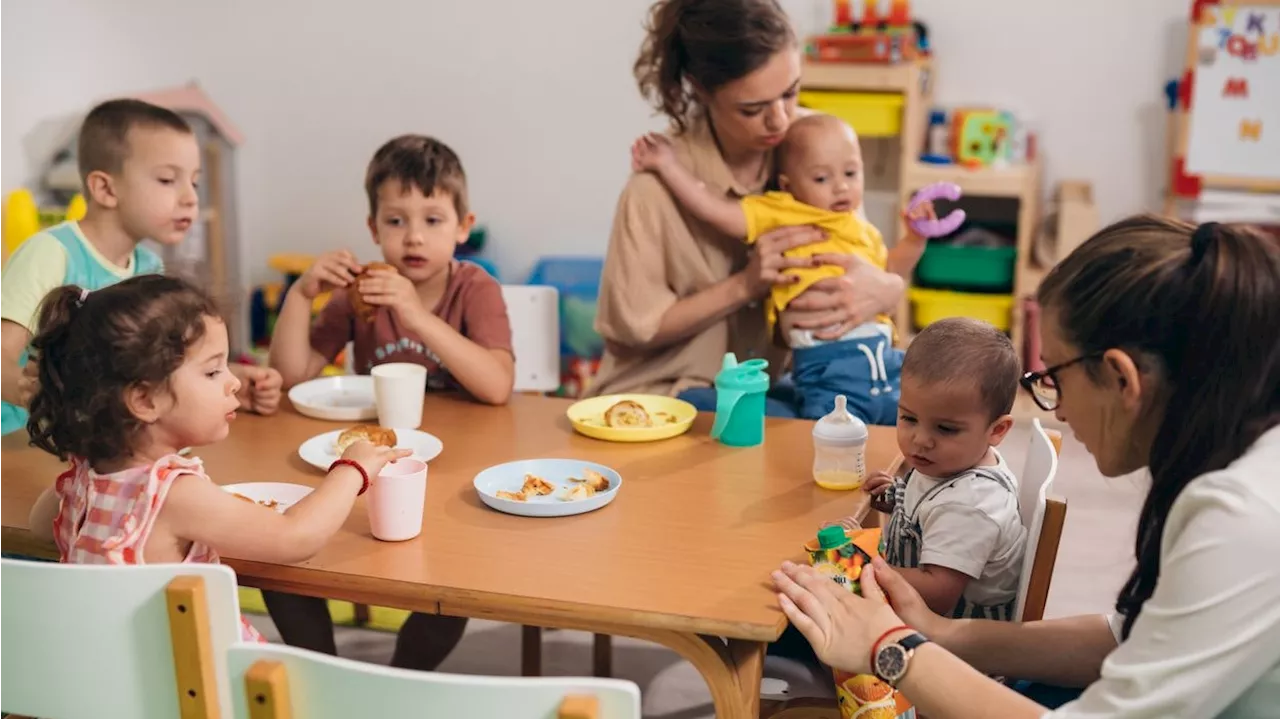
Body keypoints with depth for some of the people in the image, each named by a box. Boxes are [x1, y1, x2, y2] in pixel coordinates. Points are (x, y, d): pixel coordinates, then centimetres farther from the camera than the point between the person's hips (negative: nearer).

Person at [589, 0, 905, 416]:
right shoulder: (660, 181, -20)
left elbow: (865, 268, 0)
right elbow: (633, 327, -12)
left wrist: (883, 291, -25)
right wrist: (744, 285, -25)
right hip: (663, 393, -5)